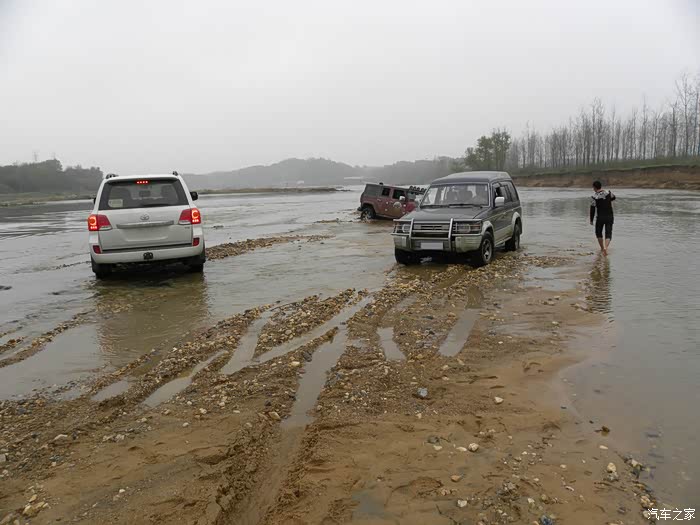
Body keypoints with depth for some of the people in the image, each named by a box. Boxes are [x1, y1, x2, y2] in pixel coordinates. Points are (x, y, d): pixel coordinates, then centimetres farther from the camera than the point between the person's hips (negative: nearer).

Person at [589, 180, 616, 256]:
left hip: (600, 217, -2)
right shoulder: (608, 193, -2)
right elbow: (613, 198, 22)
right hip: (609, 217, 2)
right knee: (608, 234, 3)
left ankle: (602, 248, 31)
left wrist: (591, 220, 0)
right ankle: (605, 248, -20)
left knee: (598, 233, 20)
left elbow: (592, 210, -9)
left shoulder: (594, 197, -11)